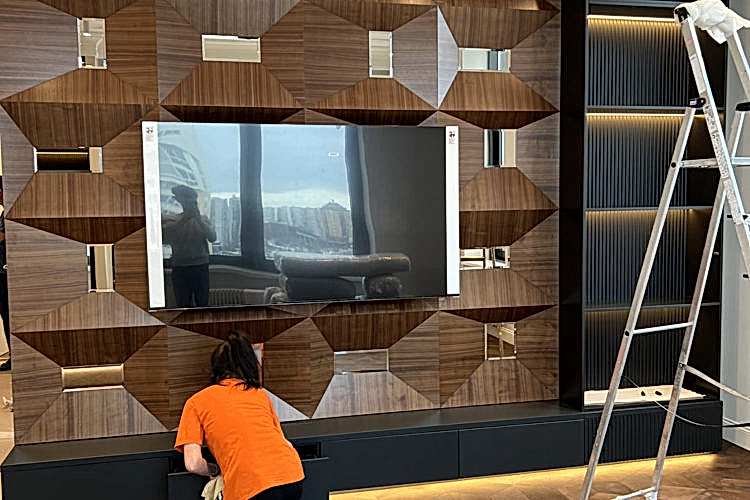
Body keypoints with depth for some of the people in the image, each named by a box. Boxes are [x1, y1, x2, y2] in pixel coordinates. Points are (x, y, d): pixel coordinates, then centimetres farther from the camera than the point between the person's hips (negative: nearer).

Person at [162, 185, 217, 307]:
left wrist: (198, 219, -16)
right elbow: (166, 237, -11)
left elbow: (213, 237, -7)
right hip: (180, 269, -1)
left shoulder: (203, 219, 7)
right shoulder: (172, 220, 4)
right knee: (183, 305, 0)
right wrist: (183, 219, -17)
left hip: (201, 267, 1)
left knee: (202, 303, 3)